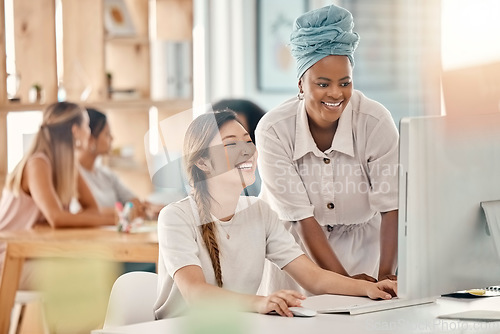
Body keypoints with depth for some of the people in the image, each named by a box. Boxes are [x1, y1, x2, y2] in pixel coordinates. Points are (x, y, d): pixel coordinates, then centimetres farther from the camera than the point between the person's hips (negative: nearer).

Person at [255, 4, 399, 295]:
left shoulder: (376, 122, -20)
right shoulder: (273, 130, -21)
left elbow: (391, 206, -20)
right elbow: (301, 217, -21)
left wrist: (385, 275, -31)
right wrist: (343, 279, -27)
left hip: (360, 244, 1)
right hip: (296, 243, 0)